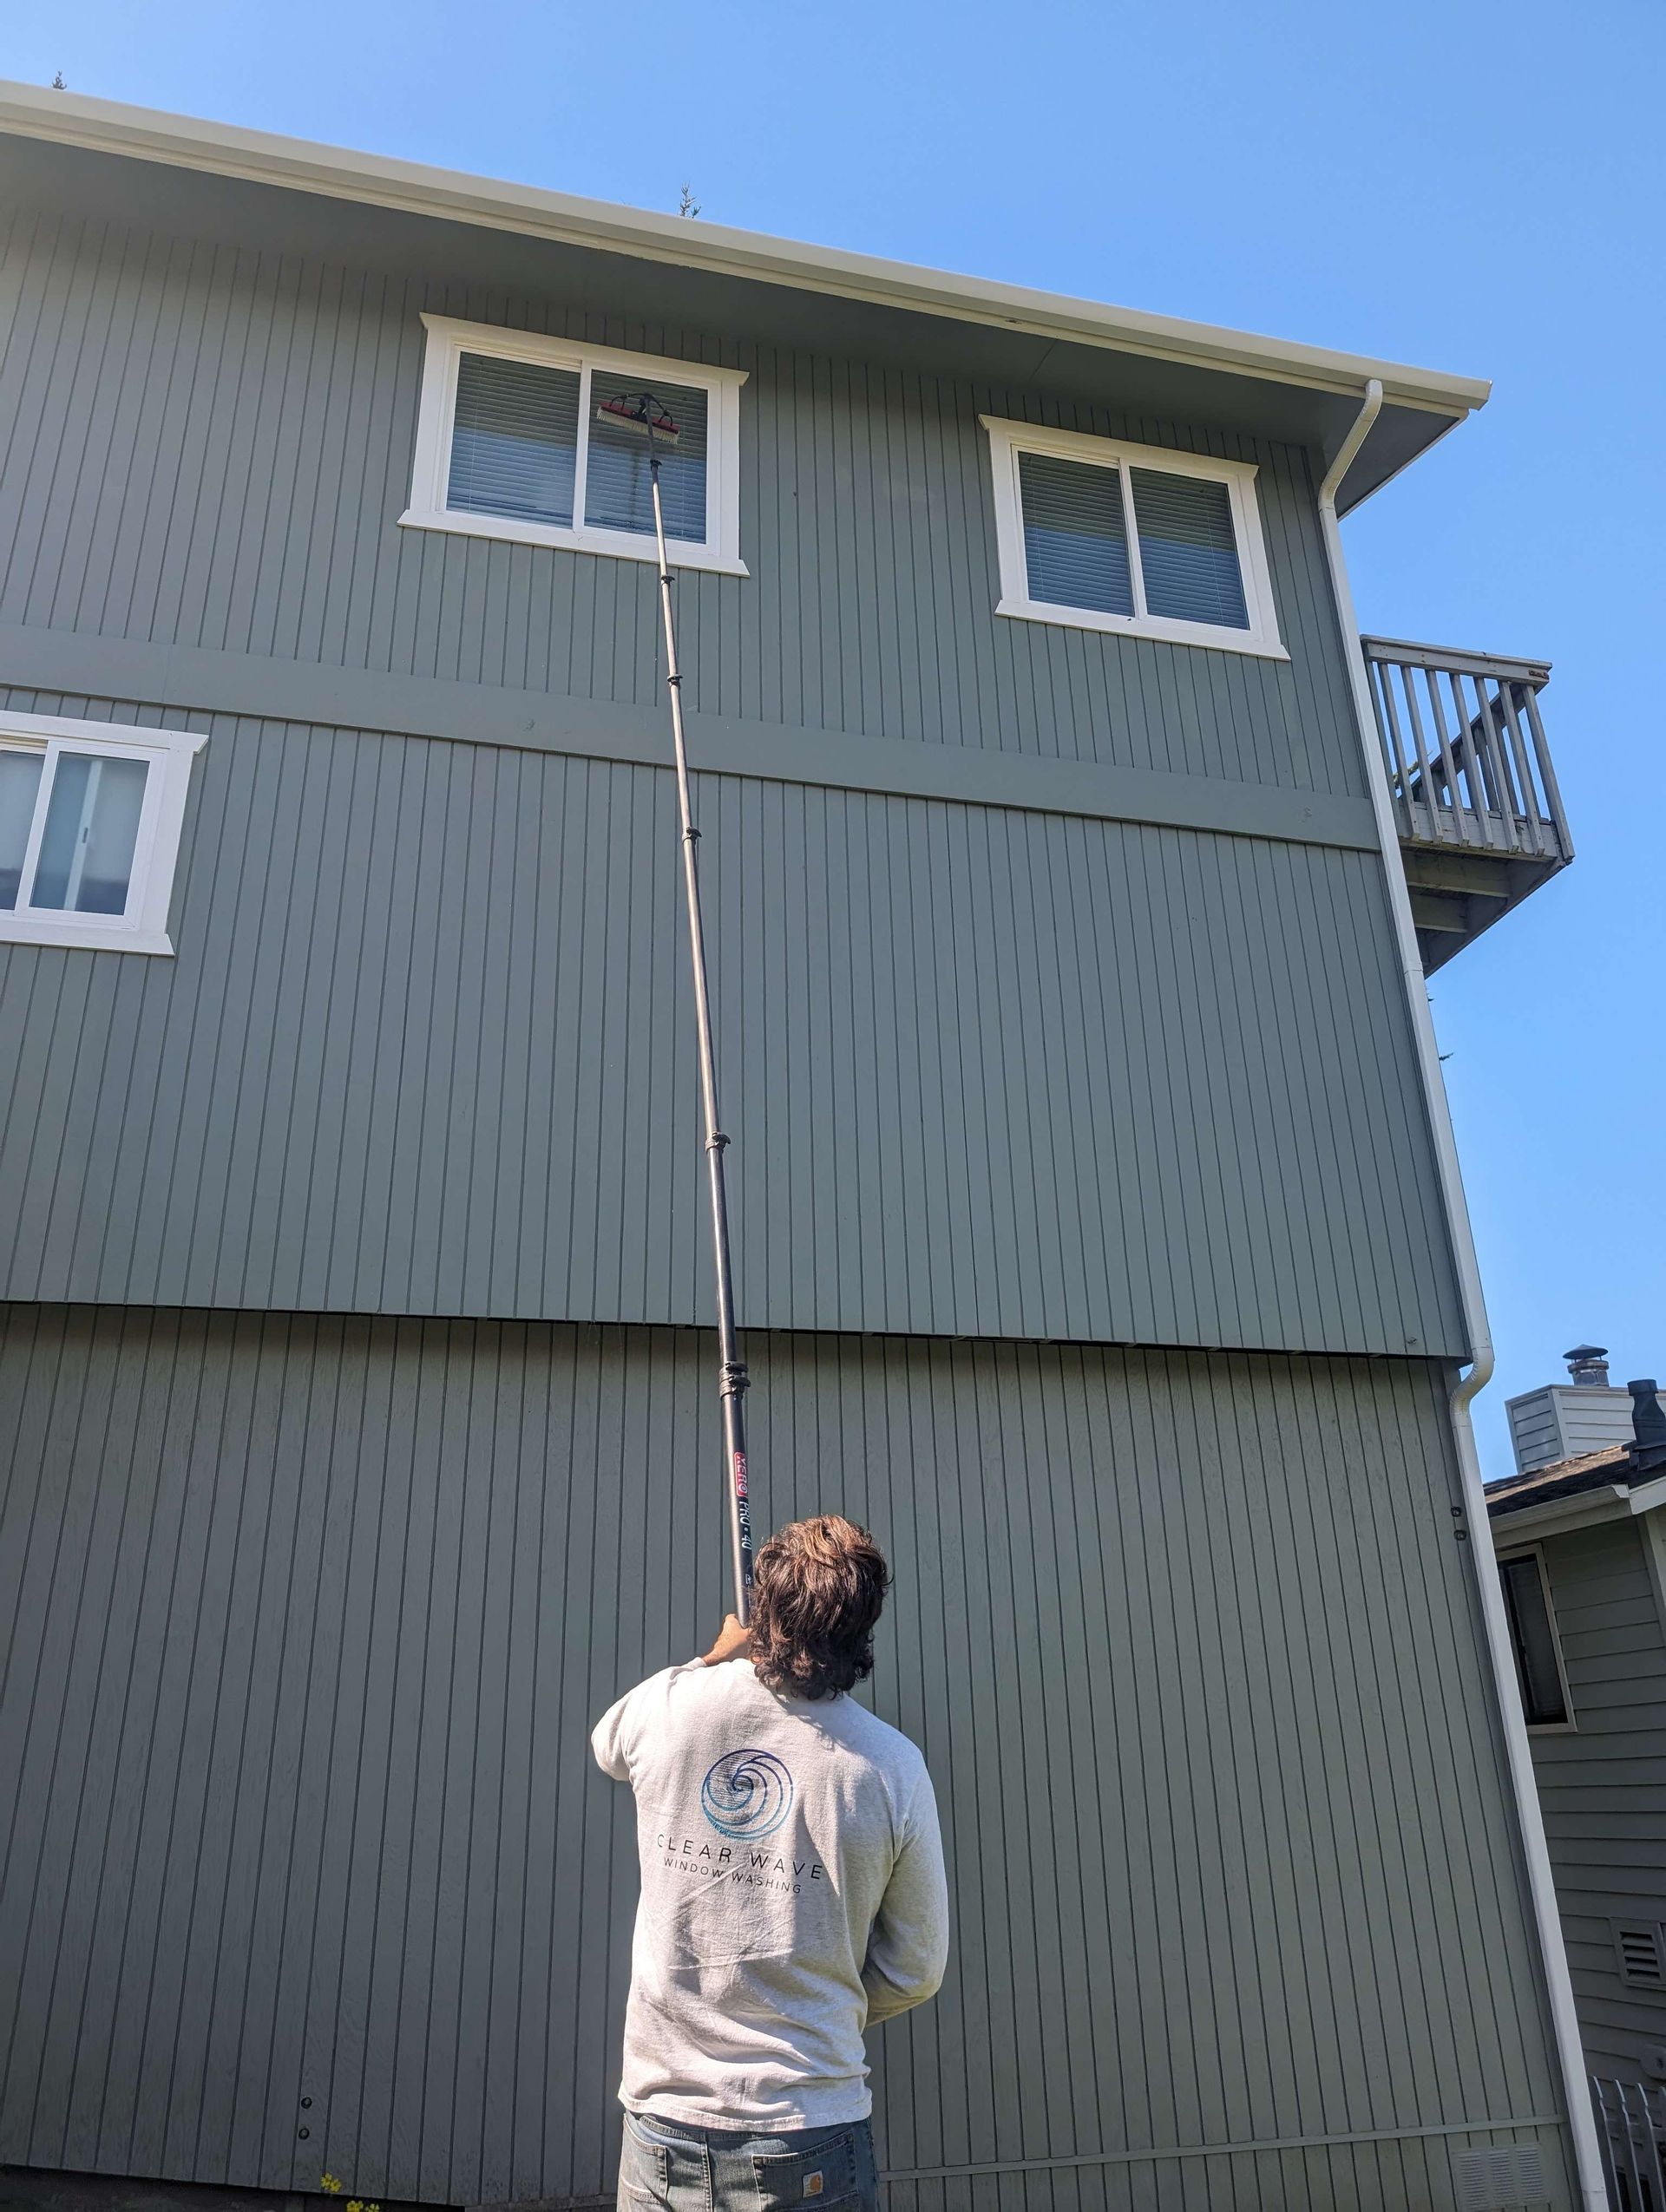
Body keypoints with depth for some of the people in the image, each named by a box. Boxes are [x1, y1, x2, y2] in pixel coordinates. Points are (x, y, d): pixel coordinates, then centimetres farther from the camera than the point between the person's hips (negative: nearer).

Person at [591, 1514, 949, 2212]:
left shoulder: (668, 1704, -11)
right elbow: (916, 1972, -4)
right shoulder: (893, 1766, -13)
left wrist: (718, 1657, 28)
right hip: (813, 2142, -2)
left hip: (663, 2134, 2)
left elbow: (608, 1745, 17)